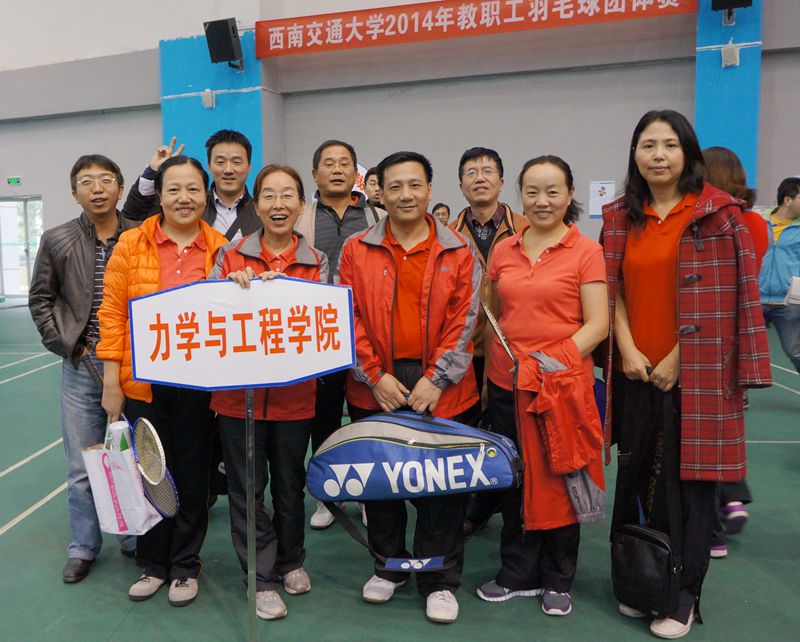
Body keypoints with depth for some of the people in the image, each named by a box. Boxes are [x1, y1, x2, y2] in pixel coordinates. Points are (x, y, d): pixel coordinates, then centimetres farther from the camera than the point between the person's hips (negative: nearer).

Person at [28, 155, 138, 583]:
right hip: (82, 368, 1)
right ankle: (83, 547, 27)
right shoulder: (57, 240, 2)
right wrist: (68, 347, -2)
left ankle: (136, 539, 28)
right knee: (82, 466, 9)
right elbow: (40, 300, 7)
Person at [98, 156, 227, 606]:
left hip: (199, 383, 0)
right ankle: (153, 563, 33)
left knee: (193, 475, 11)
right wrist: (112, 379, -4)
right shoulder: (132, 244, 0)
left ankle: (185, 566, 31)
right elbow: (113, 312, -1)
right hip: (143, 382, 0)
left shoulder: (221, 249, 1)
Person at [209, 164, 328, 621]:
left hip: (294, 391, 1)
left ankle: (291, 561, 38)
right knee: (248, 487, 7)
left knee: (290, 483, 15)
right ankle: (264, 579, 24)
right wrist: (236, 287, -20)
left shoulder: (317, 263, 2)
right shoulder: (232, 256, 2)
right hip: (239, 390, 0)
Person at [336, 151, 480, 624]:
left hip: (441, 389, -1)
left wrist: (436, 379, -10)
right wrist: (375, 376, -8)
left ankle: (440, 581, 23)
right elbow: (349, 319, 1)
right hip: (376, 388, 2)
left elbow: (463, 321, -2)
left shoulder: (457, 251, 2)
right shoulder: (357, 250, 4)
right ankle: (390, 567, 33)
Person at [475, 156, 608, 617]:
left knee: (558, 480, 9)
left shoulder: (586, 251, -4)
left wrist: (558, 360, -19)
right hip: (506, 384, 4)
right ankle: (518, 575, 31)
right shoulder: (504, 251, 8)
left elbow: (598, 324, -8)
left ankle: (558, 581, 28)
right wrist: (489, 367, 7)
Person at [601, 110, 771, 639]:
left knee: (692, 482, 5)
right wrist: (627, 349, -7)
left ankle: (685, 599, 20)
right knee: (642, 481, 13)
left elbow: (720, 296, -8)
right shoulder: (622, 216, 8)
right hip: (636, 372, 4)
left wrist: (679, 356, -12)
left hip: (695, 372, -4)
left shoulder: (717, 212, -3)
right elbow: (613, 288, 6)